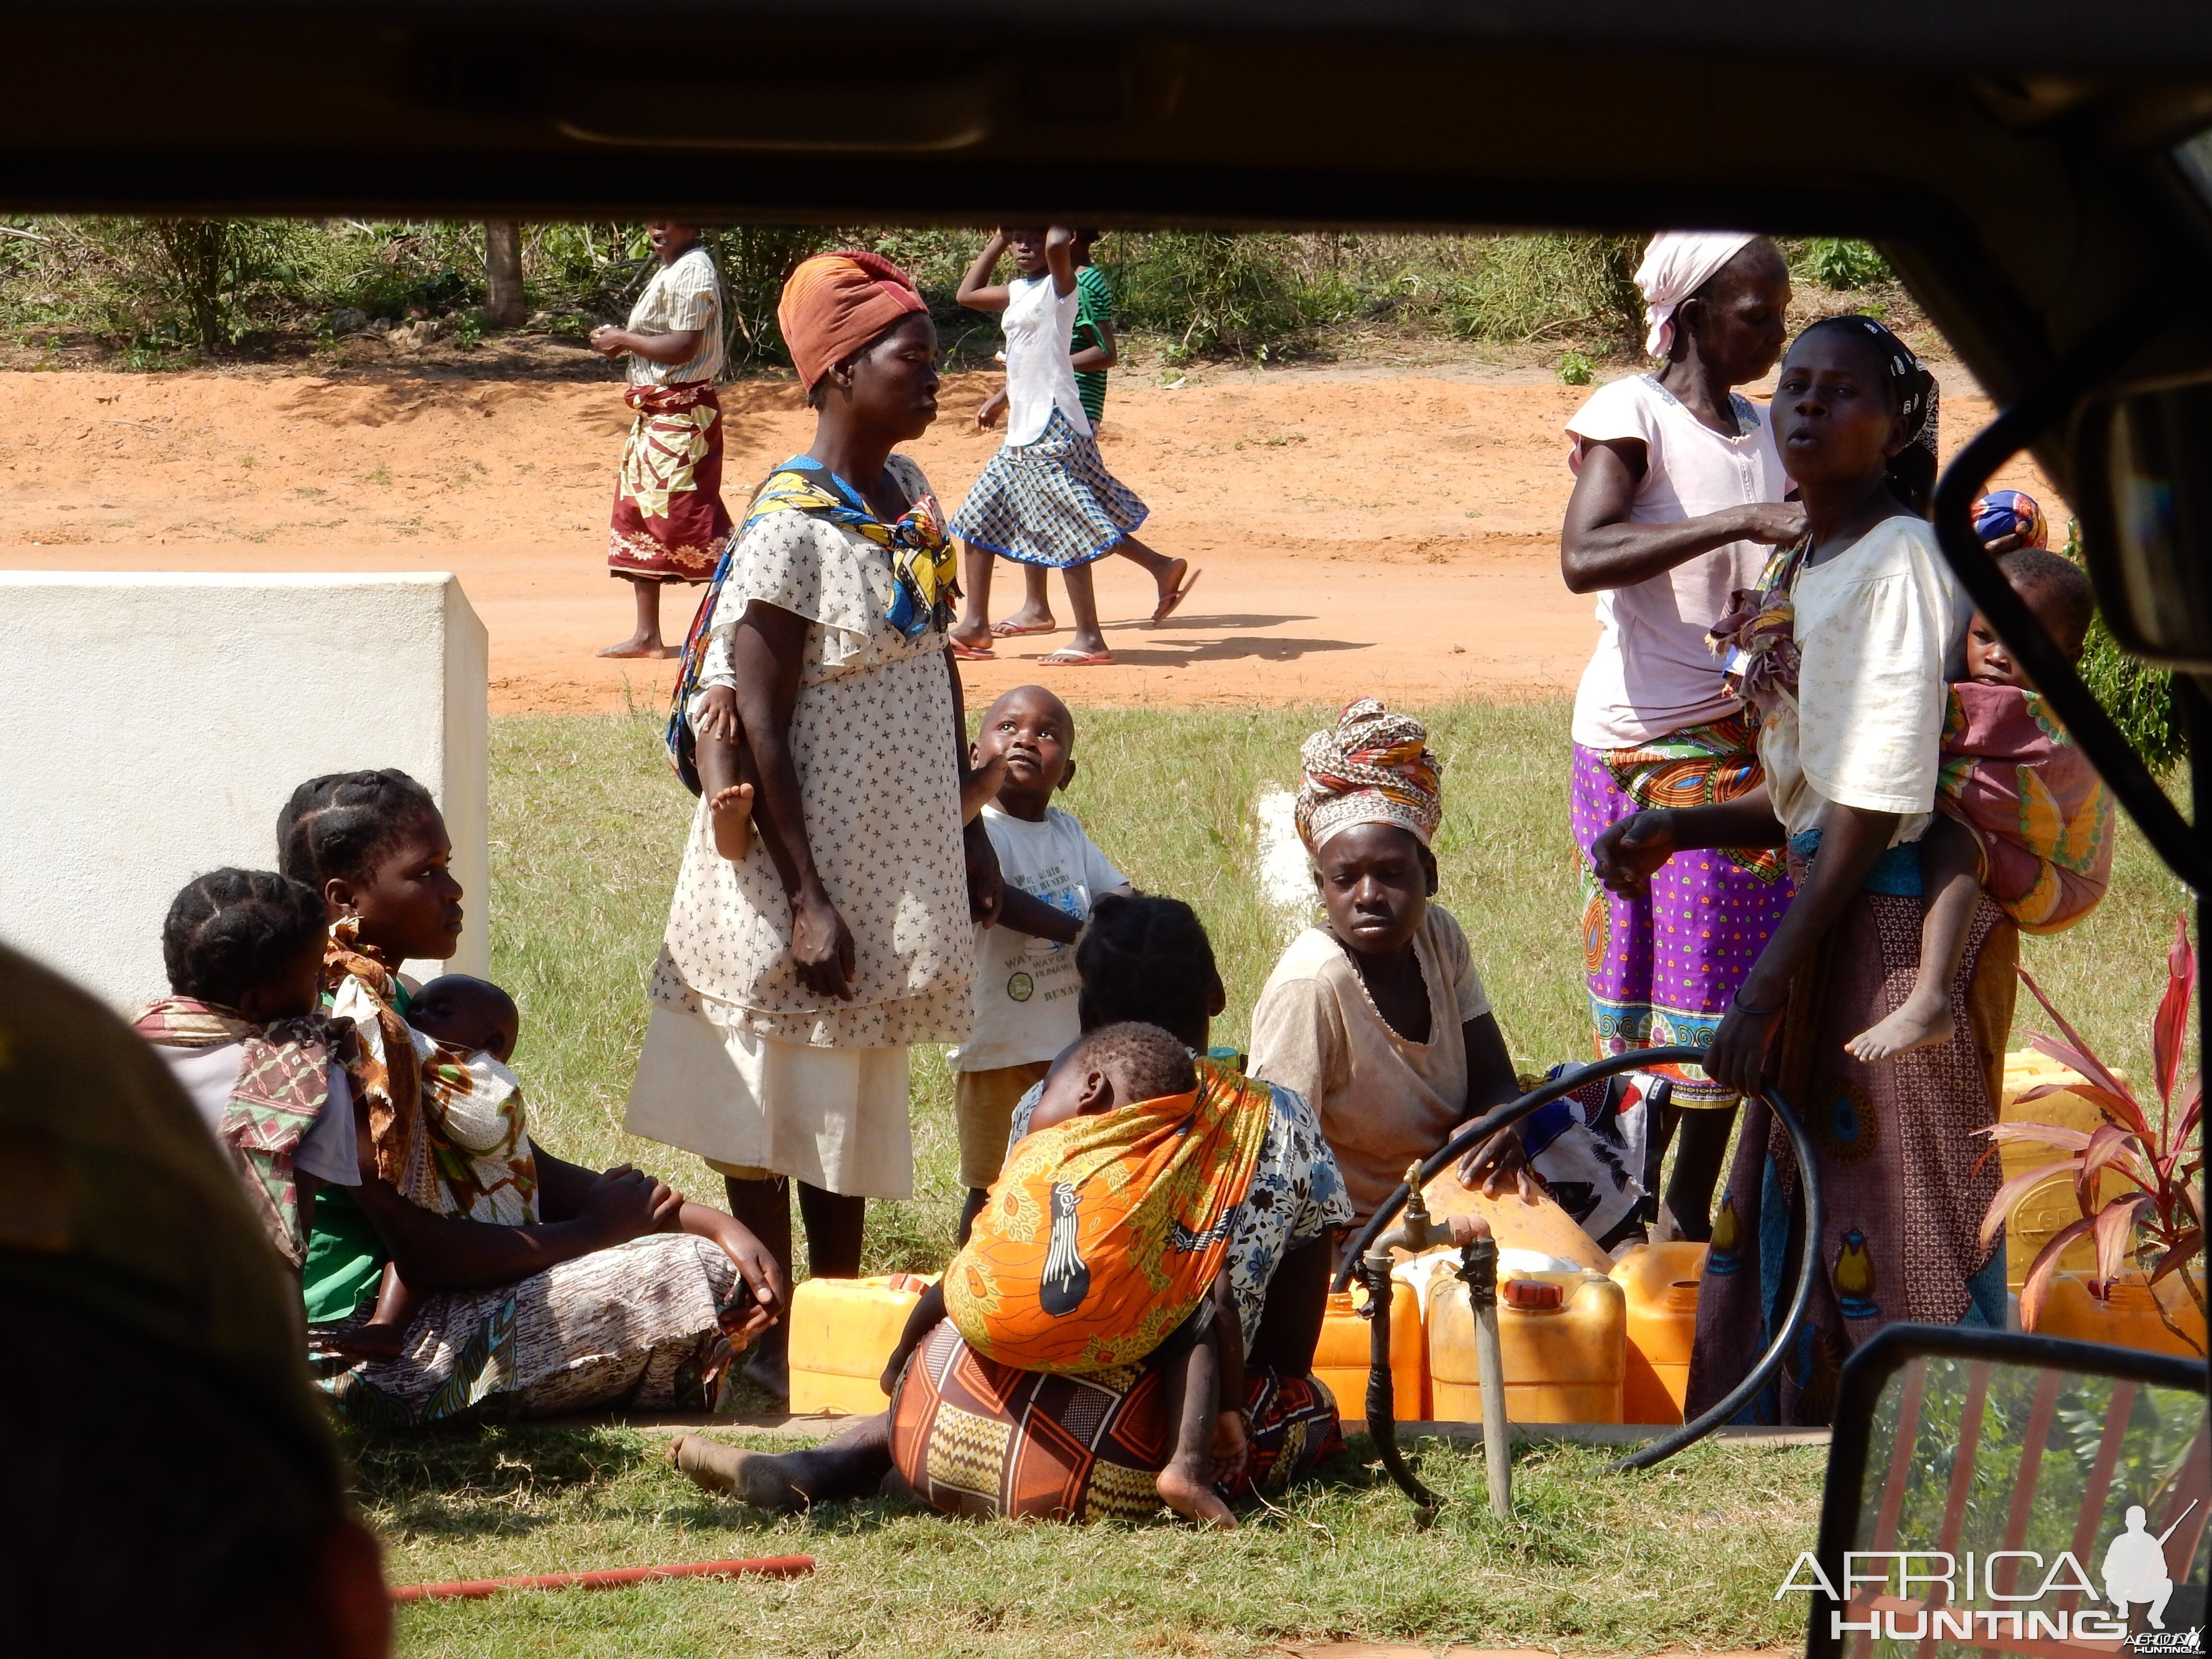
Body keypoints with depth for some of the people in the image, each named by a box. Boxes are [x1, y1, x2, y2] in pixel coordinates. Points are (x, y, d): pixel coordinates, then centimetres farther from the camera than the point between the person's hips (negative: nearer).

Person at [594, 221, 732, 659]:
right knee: (637, 514, 12)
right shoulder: (671, 270, 15)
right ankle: (647, 635, 17)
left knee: (688, 520, -10)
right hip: (655, 411, 11)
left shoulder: (692, 273, -16)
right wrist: (622, 342, 5)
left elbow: (682, 347, -22)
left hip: (682, 413, -11)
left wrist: (624, 339, -13)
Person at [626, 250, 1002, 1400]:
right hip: (809, 864, -8)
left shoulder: (908, 493, 5)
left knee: (861, 1095, 15)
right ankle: (767, 1340, 11)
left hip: (898, 859, 8)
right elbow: (756, 726, -19)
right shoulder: (790, 528, -19)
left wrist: (967, 829, 15)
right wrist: (807, 901, -21)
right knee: (781, 1103, 2)